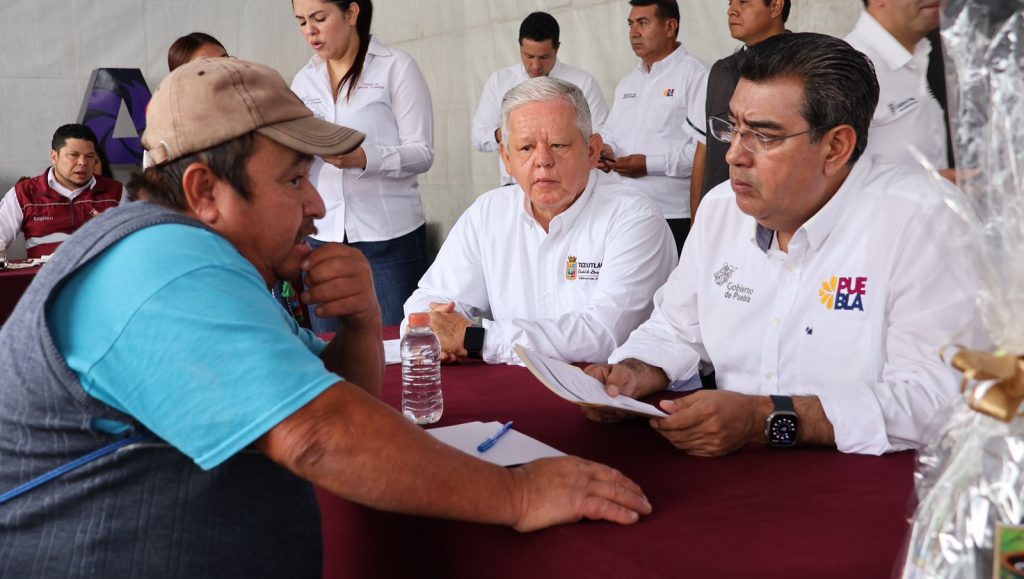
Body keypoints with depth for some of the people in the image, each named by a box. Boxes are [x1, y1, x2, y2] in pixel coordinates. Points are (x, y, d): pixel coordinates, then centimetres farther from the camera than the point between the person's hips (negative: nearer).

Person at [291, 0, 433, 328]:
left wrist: (362, 158, -23)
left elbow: (422, 153, -8)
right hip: (322, 238, 4)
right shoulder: (304, 81, 13)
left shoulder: (397, 68, -1)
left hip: (389, 238, -4)